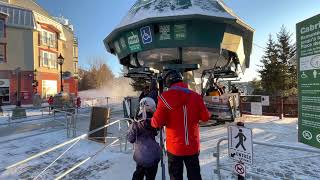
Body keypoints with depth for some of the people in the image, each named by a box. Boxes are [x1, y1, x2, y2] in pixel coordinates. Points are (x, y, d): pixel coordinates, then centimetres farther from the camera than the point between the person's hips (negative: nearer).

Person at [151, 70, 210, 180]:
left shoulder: (165, 97, -14)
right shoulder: (195, 96, -5)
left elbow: (157, 123, -15)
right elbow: (205, 117, 2)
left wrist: (152, 121, 6)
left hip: (174, 147, -2)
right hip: (193, 146, 3)